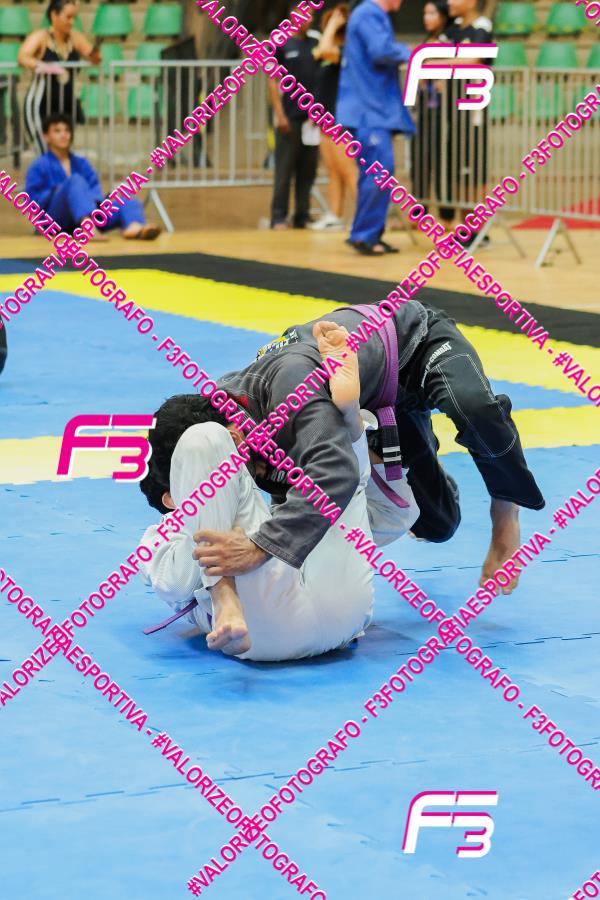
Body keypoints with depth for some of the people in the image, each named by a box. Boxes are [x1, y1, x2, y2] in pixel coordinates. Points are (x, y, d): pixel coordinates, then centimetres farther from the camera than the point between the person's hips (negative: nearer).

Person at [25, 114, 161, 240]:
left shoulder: (81, 163, 25)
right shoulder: (39, 167, 13)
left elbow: (96, 191, 14)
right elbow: (33, 200, 1)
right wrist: (57, 192, -11)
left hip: (90, 214, 5)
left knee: (130, 203, -16)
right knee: (76, 181, -33)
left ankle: (134, 227, -58)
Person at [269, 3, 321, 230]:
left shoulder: (315, 44, 11)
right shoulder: (281, 45, -1)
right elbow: (273, 82, -3)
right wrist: (280, 114, -11)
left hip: (312, 118, 4)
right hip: (290, 117, -4)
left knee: (308, 171, 6)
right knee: (284, 170, -2)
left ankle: (303, 217, 12)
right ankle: (278, 218, 2)